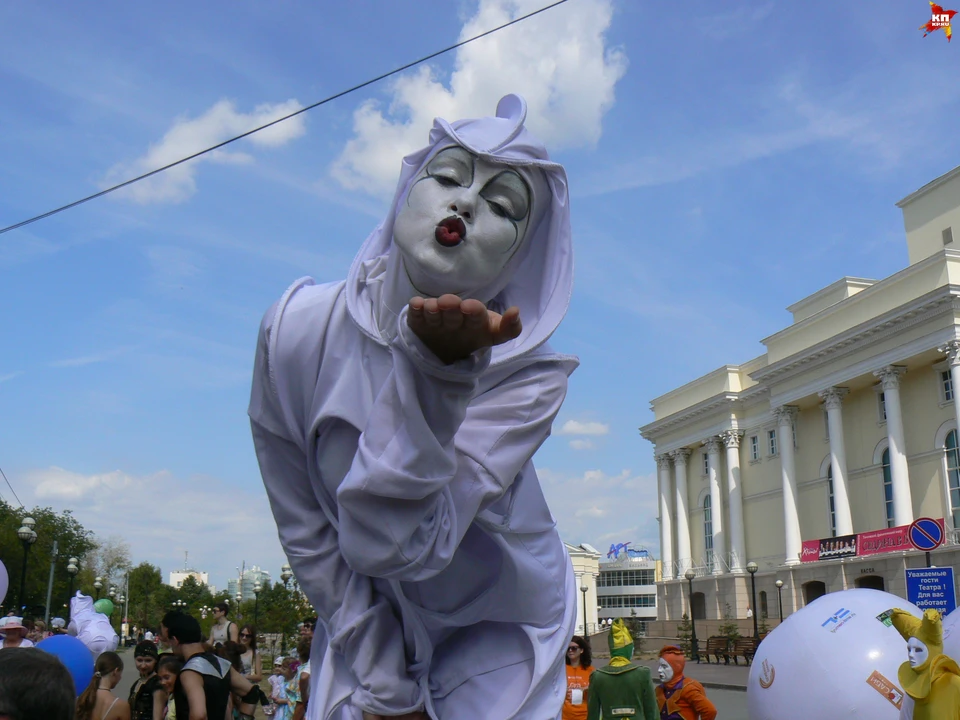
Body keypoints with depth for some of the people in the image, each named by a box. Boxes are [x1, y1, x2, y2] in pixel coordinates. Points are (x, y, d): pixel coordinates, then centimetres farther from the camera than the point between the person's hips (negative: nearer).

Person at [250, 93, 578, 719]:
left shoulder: (528, 373, -24)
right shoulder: (299, 329, -19)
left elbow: (390, 545, -33)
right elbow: (307, 535, -11)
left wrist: (438, 370, -44)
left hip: (497, 639, -1)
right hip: (364, 632, 1)